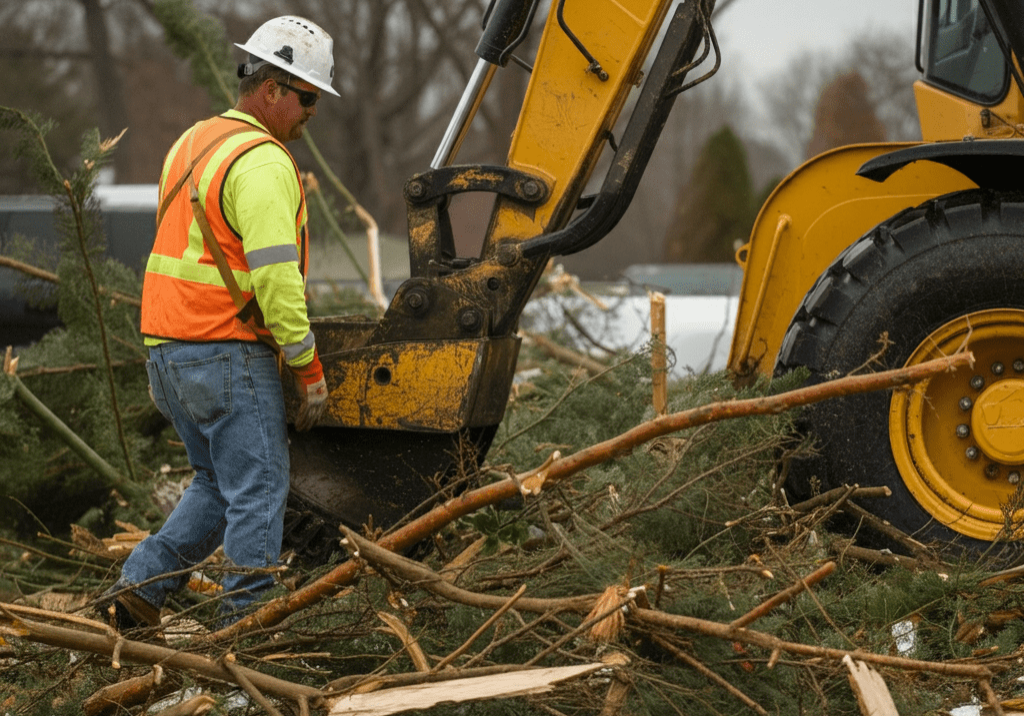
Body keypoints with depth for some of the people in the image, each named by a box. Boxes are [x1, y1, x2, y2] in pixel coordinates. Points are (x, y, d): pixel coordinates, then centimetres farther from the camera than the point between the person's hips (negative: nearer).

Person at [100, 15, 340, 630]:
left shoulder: (194, 144, 16)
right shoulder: (263, 162, -16)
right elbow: (276, 278, -22)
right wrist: (310, 368, -14)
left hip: (169, 350, 9)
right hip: (229, 354, -9)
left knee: (218, 484, 18)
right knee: (258, 489, -2)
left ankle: (140, 586, 12)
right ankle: (248, 619, -2)